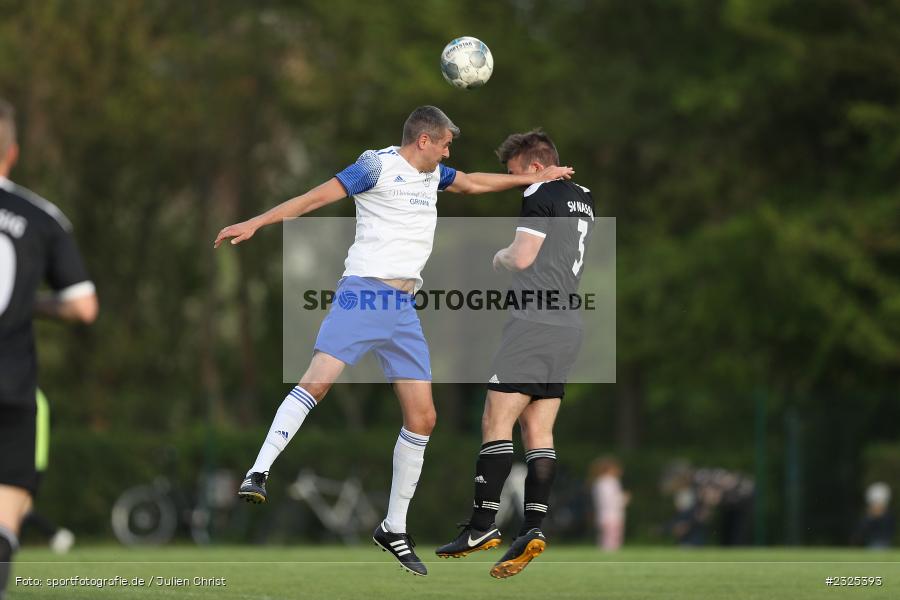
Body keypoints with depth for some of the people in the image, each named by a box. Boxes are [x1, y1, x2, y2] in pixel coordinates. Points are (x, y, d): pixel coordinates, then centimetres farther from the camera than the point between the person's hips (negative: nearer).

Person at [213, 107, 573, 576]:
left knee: (422, 418, 2)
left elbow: (473, 183, 38)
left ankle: (394, 528, 11)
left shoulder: (433, 175, 19)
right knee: (317, 381, -26)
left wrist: (532, 178, 38)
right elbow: (316, 197, -8)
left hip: (404, 309, 7)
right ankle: (258, 474, -22)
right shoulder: (379, 165, -4)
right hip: (363, 292, -7)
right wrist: (255, 222, -15)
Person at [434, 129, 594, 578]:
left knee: (497, 422, -7)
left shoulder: (541, 195, -8)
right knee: (538, 430, 5)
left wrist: (499, 258, 7)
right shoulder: (583, 199, 19)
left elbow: (522, 257, -13)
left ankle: (483, 523, -11)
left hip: (534, 322, -9)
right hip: (569, 326, 9)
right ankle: (533, 528, -5)